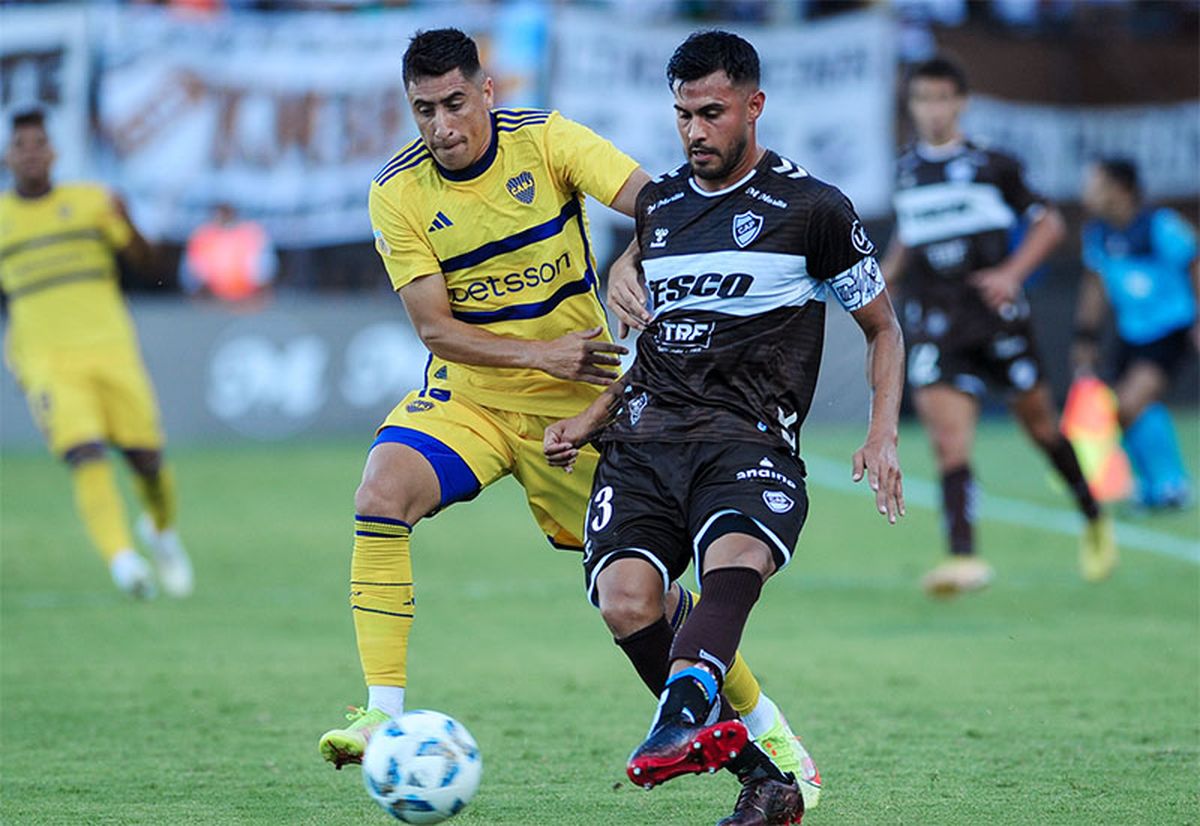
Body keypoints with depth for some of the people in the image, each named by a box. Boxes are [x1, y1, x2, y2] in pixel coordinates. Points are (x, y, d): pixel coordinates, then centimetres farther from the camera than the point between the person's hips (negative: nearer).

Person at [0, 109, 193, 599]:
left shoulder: (89, 201, 9)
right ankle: (121, 558, -31)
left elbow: (141, 259, 6)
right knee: (86, 458, -22)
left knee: (147, 460, -1)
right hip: (47, 360, -1)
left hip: (111, 350, 1)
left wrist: (124, 222, -13)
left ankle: (161, 530, 29)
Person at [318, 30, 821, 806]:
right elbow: (435, 327, -10)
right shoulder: (398, 193, -9)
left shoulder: (545, 140, -11)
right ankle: (384, 715, -25)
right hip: (466, 393, 1)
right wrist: (540, 353, -22)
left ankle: (767, 727, 20)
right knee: (383, 490, -28)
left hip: (575, 402, -1)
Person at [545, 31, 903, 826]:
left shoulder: (811, 208, 6)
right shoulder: (659, 206, 21)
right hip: (645, 437, 4)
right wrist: (593, 418, 17)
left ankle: (683, 717, -64)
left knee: (734, 559, -38)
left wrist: (884, 436, 0)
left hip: (749, 440, -4)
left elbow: (883, 326, 14)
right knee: (626, 604, -24)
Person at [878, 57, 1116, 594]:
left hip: (996, 315, -2)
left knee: (1037, 419, 10)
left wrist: (1013, 272, -11)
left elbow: (1049, 223, 4)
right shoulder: (907, 171, 10)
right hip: (934, 323, 2)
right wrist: (882, 279, 14)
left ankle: (1094, 522, 34)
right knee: (948, 437, -16)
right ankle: (963, 557, -26)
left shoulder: (992, 166, -1)